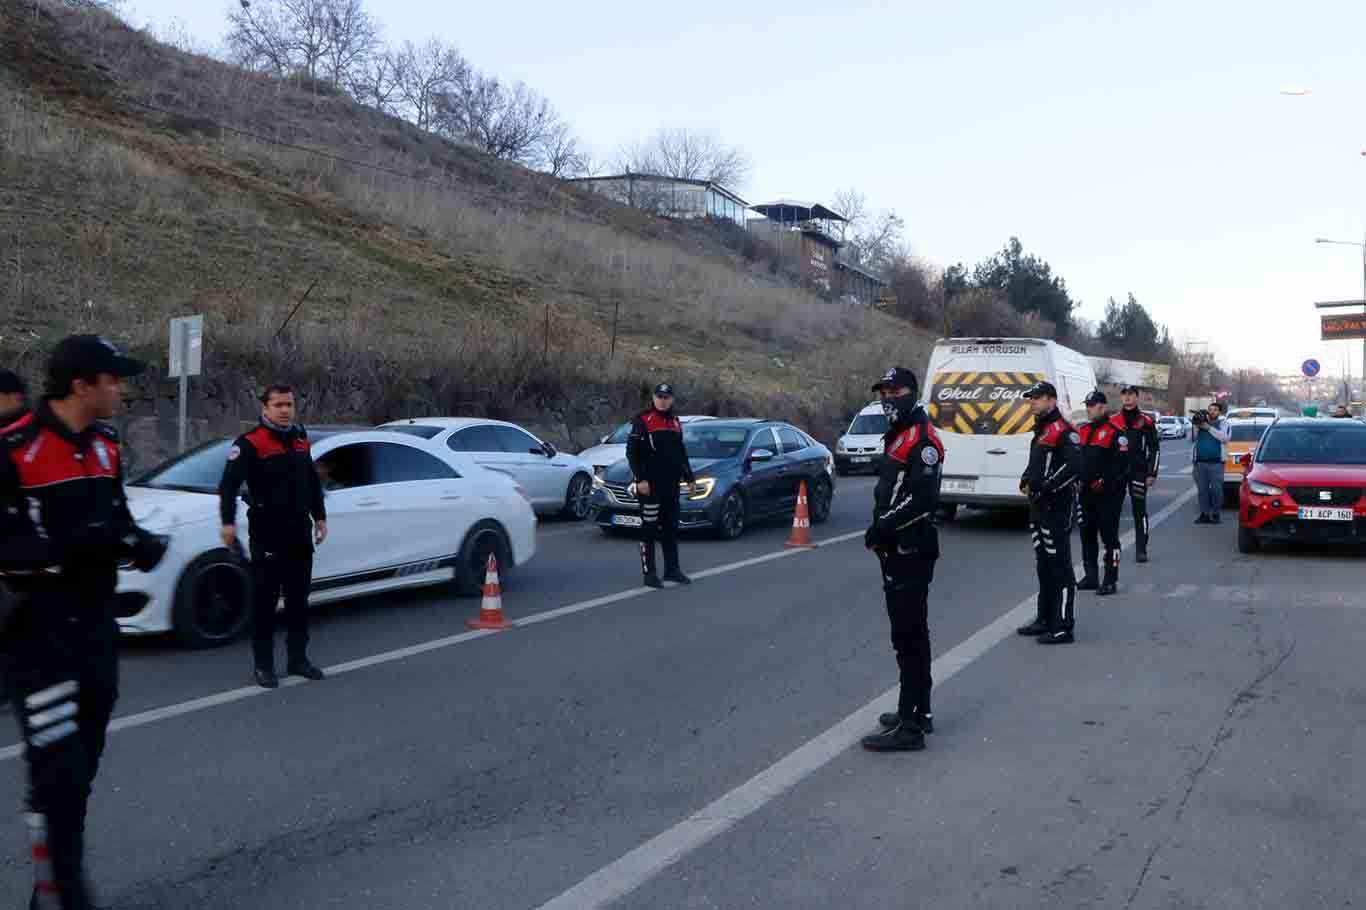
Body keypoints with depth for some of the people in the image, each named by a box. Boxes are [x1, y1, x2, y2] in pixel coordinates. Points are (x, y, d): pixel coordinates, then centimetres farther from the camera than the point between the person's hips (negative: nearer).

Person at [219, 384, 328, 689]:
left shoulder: (300, 438, 11)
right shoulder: (250, 443, -11)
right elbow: (229, 484, -21)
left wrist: (319, 516, 22)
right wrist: (228, 522, -34)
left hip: (300, 534, 6)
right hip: (267, 536, -6)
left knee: (299, 600, 13)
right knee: (265, 601, 0)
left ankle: (298, 658, 24)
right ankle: (264, 665, 10)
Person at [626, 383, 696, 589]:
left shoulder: (675, 423, 16)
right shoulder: (642, 421, -4)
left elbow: (682, 454, 25)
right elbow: (631, 452, -9)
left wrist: (690, 479, 21)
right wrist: (640, 479, -17)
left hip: (671, 486, 7)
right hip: (650, 486, -7)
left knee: (671, 529, 11)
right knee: (649, 530, -3)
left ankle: (672, 569, 20)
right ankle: (649, 573, 2)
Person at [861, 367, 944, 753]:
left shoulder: (922, 438, -14)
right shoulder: (897, 436, 19)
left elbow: (923, 497, -23)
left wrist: (883, 527, -18)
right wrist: (880, 528, 11)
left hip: (912, 550, -11)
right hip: (897, 549, 11)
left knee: (909, 635, -8)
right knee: (909, 633, 18)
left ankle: (910, 727, -5)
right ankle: (917, 710, 30)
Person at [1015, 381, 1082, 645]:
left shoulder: (1063, 430, -13)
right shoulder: (1041, 430, 18)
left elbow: (1074, 465, -25)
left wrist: (1045, 487, -22)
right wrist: (1026, 480, 8)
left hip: (1057, 507, -10)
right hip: (1039, 506, 10)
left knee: (1059, 566, -7)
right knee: (1043, 565, 17)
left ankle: (1063, 627, -4)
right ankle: (1045, 619, 28)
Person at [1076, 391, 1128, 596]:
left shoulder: (1115, 431, -9)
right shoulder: (1083, 431, 14)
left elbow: (1122, 462, -15)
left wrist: (1105, 481, -20)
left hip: (1109, 494, -8)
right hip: (1087, 493, 8)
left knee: (1109, 536, -3)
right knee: (1087, 535, 12)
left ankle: (1110, 580, 2)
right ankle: (1091, 577, 22)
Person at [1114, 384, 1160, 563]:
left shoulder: (1146, 421, 3)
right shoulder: (1112, 421, 8)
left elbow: (1155, 449, 3)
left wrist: (1152, 474, -4)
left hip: (1139, 472, -2)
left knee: (1140, 512, -1)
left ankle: (1141, 550, 3)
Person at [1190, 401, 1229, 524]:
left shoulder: (1223, 424, 8)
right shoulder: (1200, 421, 16)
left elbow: (1224, 437, -11)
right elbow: (1191, 438, 8)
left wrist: (1208, 427, -13)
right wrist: (1195, 426, -7)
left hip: (1216, 462, -3)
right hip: (1199, 462, 3)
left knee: (1216, 490, -4)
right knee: (1202, 490, 3)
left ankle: (1216, 514, 4)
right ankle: (1204, 514, 8)